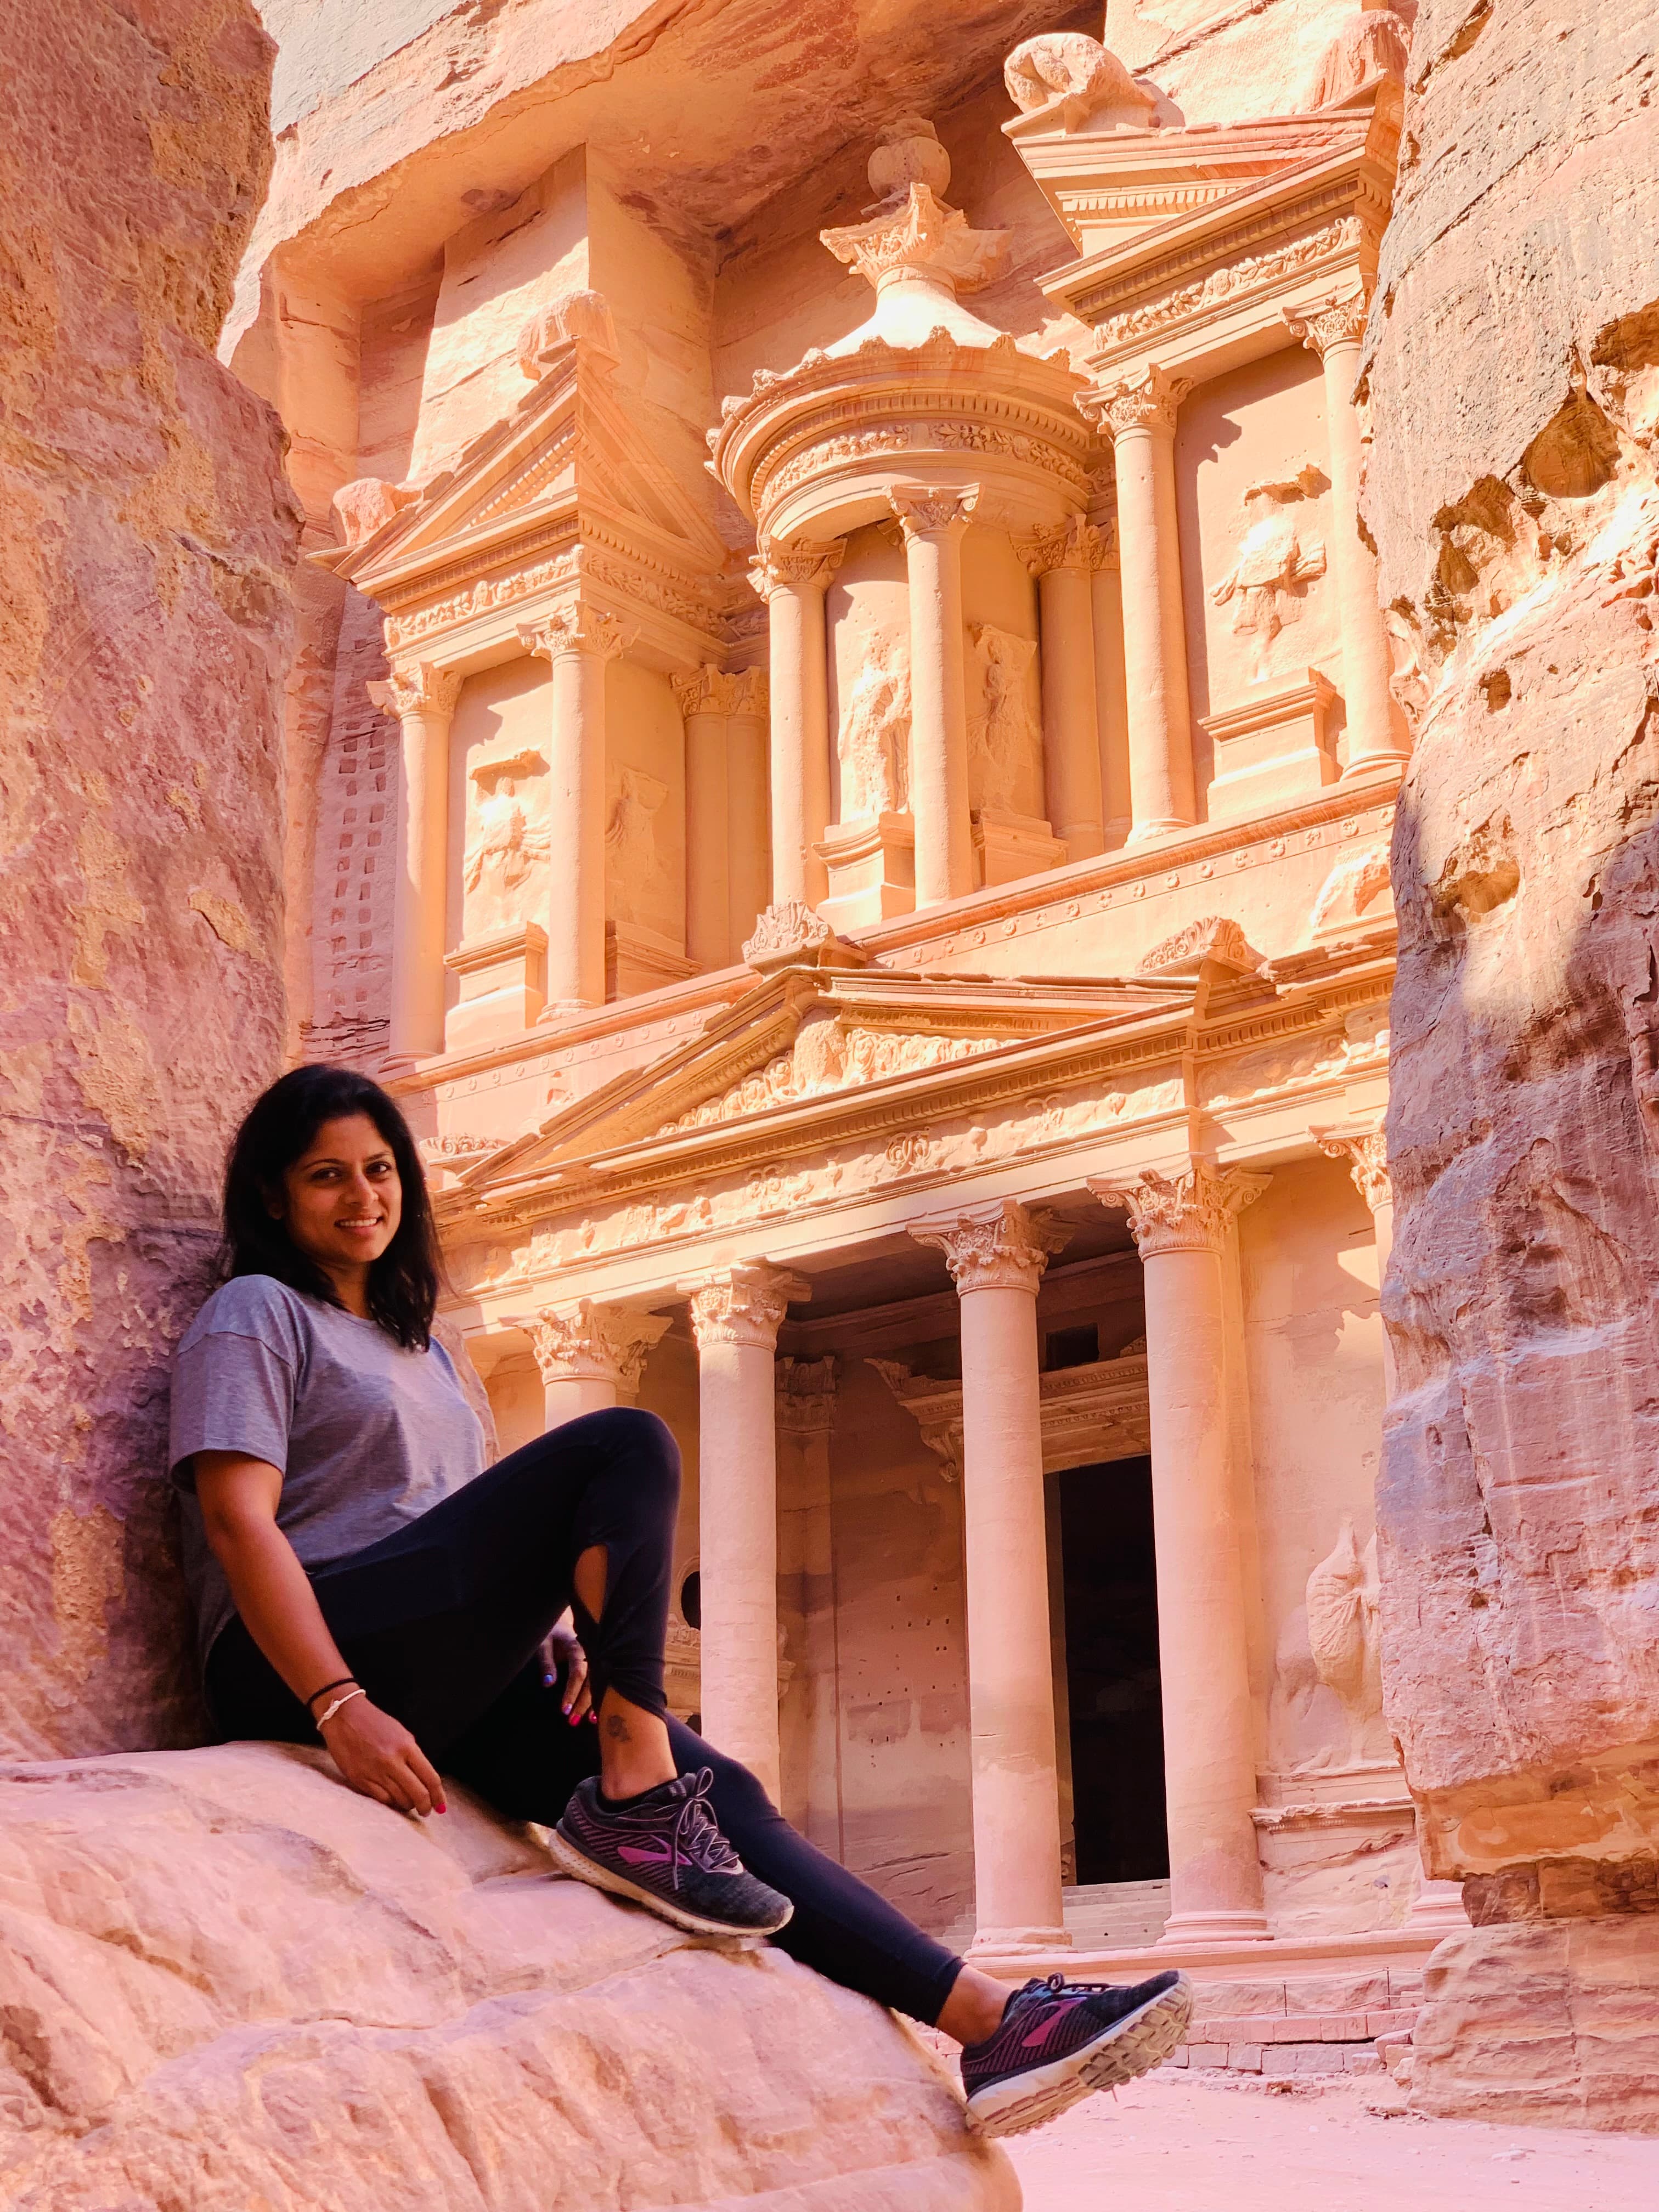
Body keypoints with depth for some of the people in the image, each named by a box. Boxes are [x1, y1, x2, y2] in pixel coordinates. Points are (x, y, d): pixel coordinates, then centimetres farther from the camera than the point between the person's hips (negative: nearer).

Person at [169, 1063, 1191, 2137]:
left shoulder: (415, 1340, 28)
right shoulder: (254, 1317, 5)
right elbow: (238, 1522, -9)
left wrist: (557, 1623, 2)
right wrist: (341, 1707, -22)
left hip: (458, 1682, 7)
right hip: (310, 1665, -7)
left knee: (723, 1794, -11)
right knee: (628, 1447, -21)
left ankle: (990, 2020, -18)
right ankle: (633, 1804, -24)